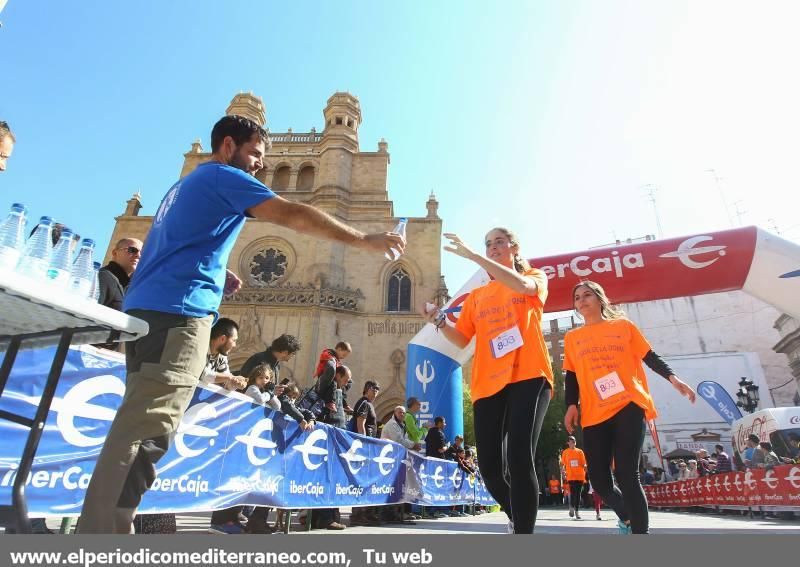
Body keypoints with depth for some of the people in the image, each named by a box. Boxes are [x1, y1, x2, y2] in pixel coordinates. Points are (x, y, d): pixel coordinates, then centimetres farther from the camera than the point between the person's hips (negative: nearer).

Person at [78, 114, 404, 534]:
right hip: (178, 313, -10)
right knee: (147, 428, -13)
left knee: (138, 424, 8)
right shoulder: (225, 176, 1)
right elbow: (294, 216, -9)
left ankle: (98, 529, 11)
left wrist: (215, 275, 20)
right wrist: (364, 241, -6)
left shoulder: (187, 184, 30)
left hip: (146, 309, 10)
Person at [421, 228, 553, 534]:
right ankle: (518, 517, 32)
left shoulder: (536, 277, 14)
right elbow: (462, 340, 15)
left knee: (519, 458, -19)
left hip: (529, 377, -3)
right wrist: (440, 322, -6)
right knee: (490, 467, 2)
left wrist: (471, 255, -18)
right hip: (488, 384, 4)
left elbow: (522, 285, -13)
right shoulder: (476, 296, 21)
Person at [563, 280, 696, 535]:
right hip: (594, 415, 3)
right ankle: (627, 518, 30)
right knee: (599, 480, 1)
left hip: (629, 406, -2)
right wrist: (571, 405, -1)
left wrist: (673, 378, -6)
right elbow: (571, 376, 12)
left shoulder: (623, 325, 12)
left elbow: (650, 357, 10)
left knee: (626, 475, -12)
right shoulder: (572, 337, 15)